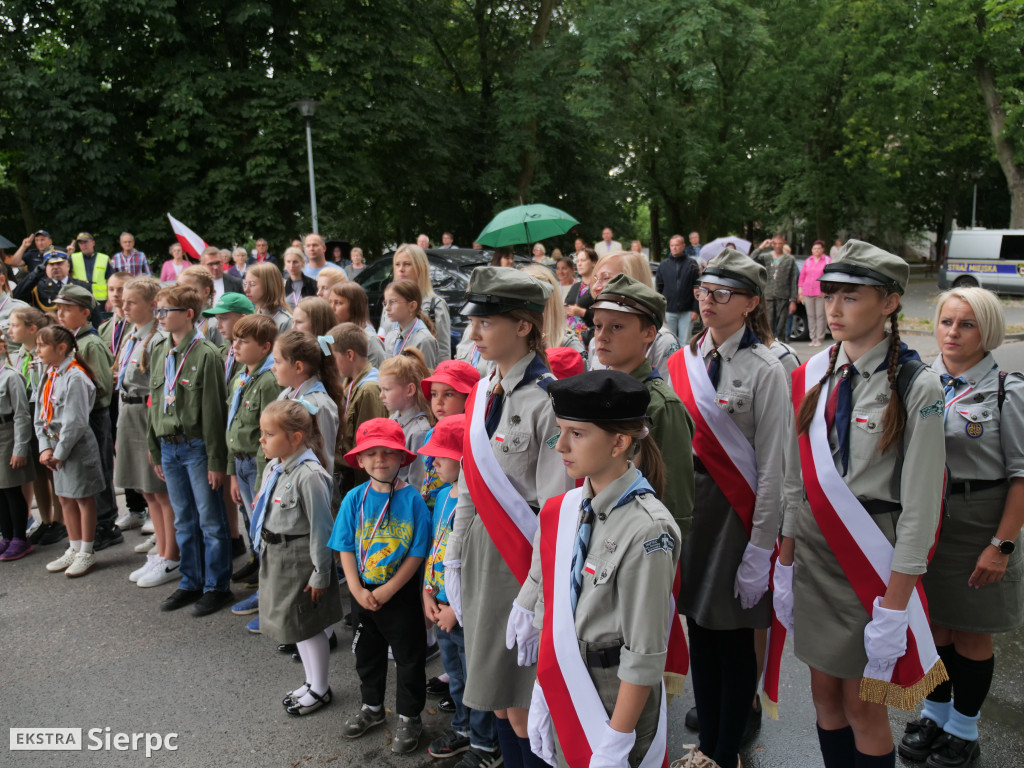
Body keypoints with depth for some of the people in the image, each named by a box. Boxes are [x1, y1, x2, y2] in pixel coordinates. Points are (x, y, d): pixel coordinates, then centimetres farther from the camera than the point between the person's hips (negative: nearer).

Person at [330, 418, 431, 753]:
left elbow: (417, 553, -15)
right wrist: (356, 588, -12)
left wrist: (386, 590, -16)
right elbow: (346, 548, -2)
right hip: (362, 593, 4)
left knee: (409, 657, 10)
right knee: (367, 653, 21)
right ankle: (372, 707, 43)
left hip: (401, 594, -4)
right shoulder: (354, 499, -5)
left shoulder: (412, 499, -15)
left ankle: (408, 717, 29)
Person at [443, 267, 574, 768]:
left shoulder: (546, 399, -17)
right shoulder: (481, 393, 8)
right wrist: (455, 558, 14)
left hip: (523, 558, -8)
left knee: (522, 704, 2)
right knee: (495, 692, 18)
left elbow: (556, 504, -17)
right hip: (482, 553, 8)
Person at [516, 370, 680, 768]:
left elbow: (644, 656, -18)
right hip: (562, 689, 6)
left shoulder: (645, 531, -22)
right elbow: (546, 612, 6)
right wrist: (542, 697, 7)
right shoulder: (559, 511, -2)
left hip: (617, 696, -6)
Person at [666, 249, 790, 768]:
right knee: (698, 630, 15)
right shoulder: (681, 361, 5)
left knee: (734, 639, 6)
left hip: (736, 514, -5)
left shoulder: (764, 370, -11)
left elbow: (772, 469, -12)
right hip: (687, 510, 5)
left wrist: (760, 551, -12)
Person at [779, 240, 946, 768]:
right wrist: (785, 569, 6)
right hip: (812, 553, 5)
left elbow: (920, 508, -13)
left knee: (863, 707, 8)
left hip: (873, 561, -4)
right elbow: (794, 483, 6)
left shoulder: (916, 388, -13)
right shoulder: (811, 377, 2)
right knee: (825, 695, 16)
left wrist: (894, 606, -13)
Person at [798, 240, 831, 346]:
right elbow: (802, 276, 15)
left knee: (820, 316, -5)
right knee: (811, 316, 4)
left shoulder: (827, 261, 3)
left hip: (821, 293, -3)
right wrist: (800, 291, 9)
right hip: (807, 293, 3)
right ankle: (813, 338, 11)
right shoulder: (807, 261, 14)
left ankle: (819, 338, 1)